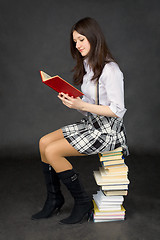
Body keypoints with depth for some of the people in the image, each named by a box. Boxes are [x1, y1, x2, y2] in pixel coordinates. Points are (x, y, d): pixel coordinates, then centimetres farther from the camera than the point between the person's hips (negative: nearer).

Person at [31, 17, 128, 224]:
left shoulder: (110, 69, -18)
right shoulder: (87, 66, 11)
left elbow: (117, 111, -21)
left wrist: (81, 105, -24)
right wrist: (71, 100, -5)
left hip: (107, 130, -9)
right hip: (90, 124, 9)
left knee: (52, 151, -16)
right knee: (44, 142, 1)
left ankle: (82, 202, 0)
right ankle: (54, 199, 12)